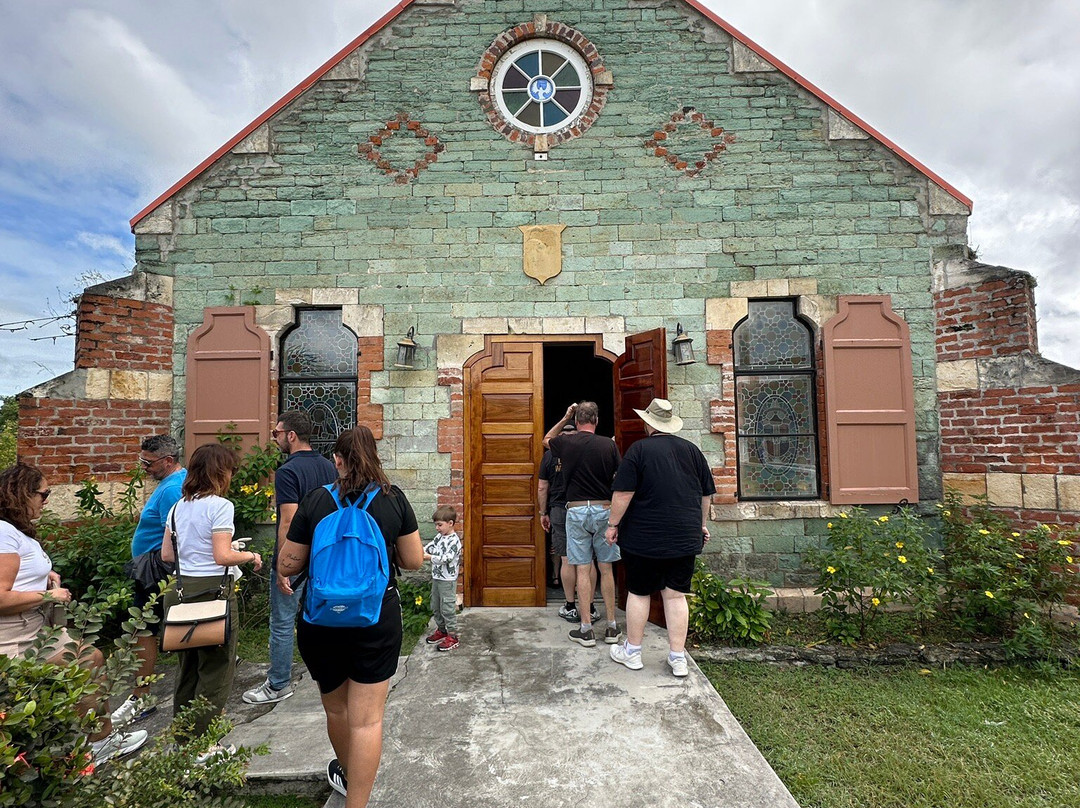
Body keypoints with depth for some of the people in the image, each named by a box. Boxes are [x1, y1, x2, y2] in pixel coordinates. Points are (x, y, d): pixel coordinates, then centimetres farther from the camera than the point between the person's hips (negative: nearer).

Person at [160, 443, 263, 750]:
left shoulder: (178, 507, 8)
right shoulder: (220, 506, -16)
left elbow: (167, 554, 11)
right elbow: (223, 556, -19)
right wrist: (250, 556, -2)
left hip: (182, 588, 8)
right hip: (212, 590, -8)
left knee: (187, 666, 21)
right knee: (216, 670, 6)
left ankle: (183, 738, 34)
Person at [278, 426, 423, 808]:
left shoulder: (315, 500, -8)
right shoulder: (394, 498, -8)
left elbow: (287, 565, -2)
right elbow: (414, 561, -4)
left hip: (322, 619, 2)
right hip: (378, 619, -2)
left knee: (335, 706, 27)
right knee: (367, 718, 8)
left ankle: (346, 774, 52)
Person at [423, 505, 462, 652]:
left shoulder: (454, 540, -20)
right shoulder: (439, 537, 6)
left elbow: (446, 558, -26)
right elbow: (429, 546, 6)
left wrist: (429, 557, -30)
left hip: (447, 580, -8)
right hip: (436, 578, 8)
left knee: (447, 608, 0)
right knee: (435, 607, 18)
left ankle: (452, 637, 11)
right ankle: (441, 630, 35)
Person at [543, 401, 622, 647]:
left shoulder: (567, 442, -2)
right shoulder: (608, 444, -3)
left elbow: (546, 439, 21)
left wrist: (564, 419, 20)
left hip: (576, 510, -1)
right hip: (604, 509, 1)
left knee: (583, 569, 5)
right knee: (606, 569, 10)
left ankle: (586, 629, 11)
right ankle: (611, 627, 19)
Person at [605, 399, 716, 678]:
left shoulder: (639, 449, -10)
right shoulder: (691, 449, 5)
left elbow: (623, 493, -14)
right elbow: (707, 493, 12)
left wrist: (613, 524, -4)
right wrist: (702, 524, 23)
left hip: (643, 538, -4)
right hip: (684, 537, 4)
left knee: (638, 593, 10)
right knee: (676, 595, 11)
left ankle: (632, 652, 23)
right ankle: (677, 658, 18)